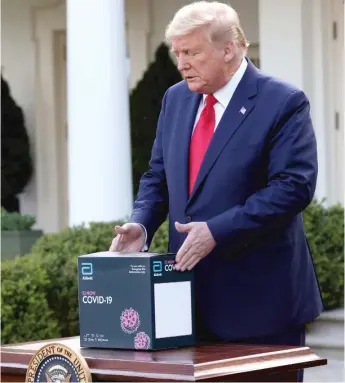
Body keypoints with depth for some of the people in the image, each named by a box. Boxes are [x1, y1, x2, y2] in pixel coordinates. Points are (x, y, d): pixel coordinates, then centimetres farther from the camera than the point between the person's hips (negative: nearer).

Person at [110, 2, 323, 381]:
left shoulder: (283, 103, -9)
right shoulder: (176, 99, 11)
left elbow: (293, 187, -17)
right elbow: (158, 176, 17)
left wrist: (217, 232, -23)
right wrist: (141, 224, -4)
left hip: (259, 297, -6)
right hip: (194, 291, 6)